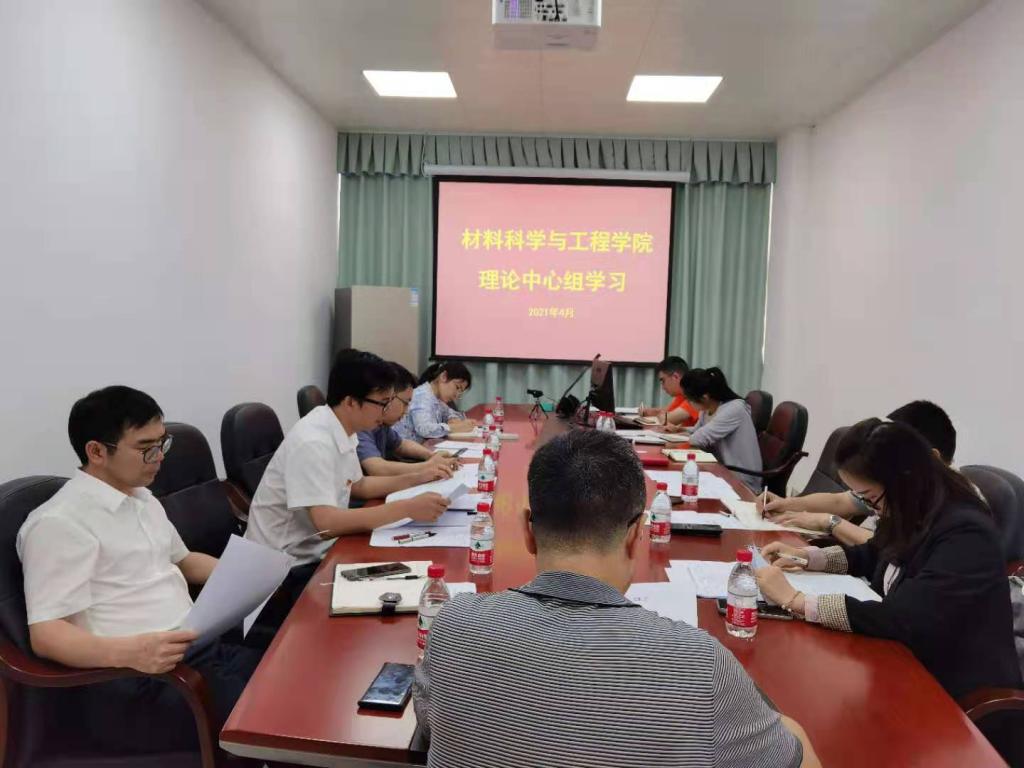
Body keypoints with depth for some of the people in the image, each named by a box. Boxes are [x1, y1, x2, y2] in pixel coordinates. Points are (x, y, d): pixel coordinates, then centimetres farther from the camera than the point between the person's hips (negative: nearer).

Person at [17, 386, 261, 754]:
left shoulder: (143, 499, 16)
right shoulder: (60, 522, -12)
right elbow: (45, 635, -17)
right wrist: (130, 652, -34)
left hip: (199, 651, 9)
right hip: (132, 687, -8)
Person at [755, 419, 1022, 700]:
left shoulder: (966, 535, -27)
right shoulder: (913, 512, -3)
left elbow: (900, 620, -33)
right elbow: (871, 557, 17)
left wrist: (795, 600, -30)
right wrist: (806, 555, 2)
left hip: (957, 688, -7)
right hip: (907, 658, 7)